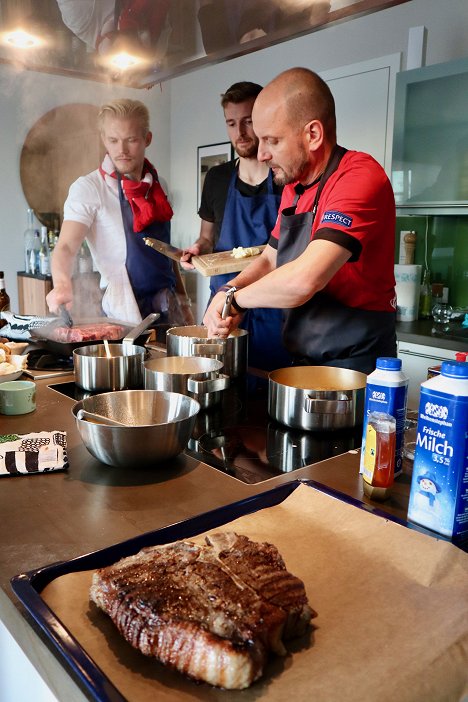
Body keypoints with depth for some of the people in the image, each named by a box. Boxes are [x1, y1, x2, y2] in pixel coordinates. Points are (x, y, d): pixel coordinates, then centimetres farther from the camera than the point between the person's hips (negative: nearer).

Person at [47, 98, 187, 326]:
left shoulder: (156, 183, 8)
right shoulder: (88, 188, -9)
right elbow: (66, 247, -20)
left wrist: (184, 304, 11)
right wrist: (62, 284, -41)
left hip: (167, 306, 5)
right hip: (122, 313, -5)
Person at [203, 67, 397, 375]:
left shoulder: (359, 177, -20)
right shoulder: (292, 187, 8)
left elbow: (303, 279, -31)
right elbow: (269, 260, 16)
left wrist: (235, 296, -14)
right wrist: (231, 294, -5)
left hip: (354, 368, -7)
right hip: (302, 361, 7)